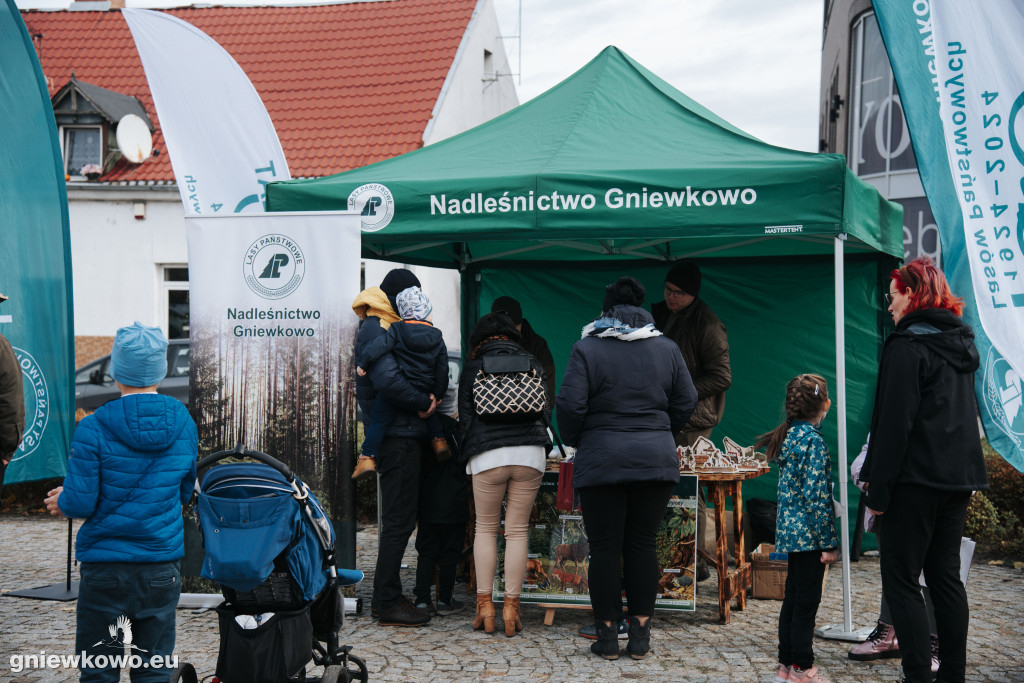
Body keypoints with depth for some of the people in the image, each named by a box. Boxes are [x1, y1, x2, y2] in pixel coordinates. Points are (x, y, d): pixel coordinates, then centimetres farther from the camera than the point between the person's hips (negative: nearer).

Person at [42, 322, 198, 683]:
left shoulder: (94, 429, -12)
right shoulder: (185, 423, 1)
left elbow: (81, 503, -12)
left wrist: (63, 500, 10)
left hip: (105, 568, -3)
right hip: (162, 564, 3)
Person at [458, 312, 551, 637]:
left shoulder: (473, 368, 9)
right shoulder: (533, 365, 14)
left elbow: (465, 417, 9)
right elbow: (546, 411, 17)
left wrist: (470, 452, 22)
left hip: (488, 454, -1)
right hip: (530, 453, 1)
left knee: (485, 528, 10)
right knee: (517, 531, 4)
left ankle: (484, 605, 6)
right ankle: (511, 606, 3)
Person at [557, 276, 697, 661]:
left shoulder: (586, 349, -3)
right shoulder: (667, 349, 7)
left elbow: (570, 406, -8)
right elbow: (686, 403, 9)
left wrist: (575, 441, 10)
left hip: (601, 461, -3)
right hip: (656, 461, 3)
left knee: (605, 547, 3)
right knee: (643, 544, 9)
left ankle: (607, 636, 7)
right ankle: (640, 636, 11)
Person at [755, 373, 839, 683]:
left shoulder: (789, 436, 10)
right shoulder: (813, 440, -16)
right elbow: (815, 495, -19)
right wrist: (828, 542, -15)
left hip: (790, 530, 9)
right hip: (808, 534, -9)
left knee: (793, 598, 14)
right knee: (807, 600, -1)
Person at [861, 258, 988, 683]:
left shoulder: (907, 345, -12)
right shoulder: (962, 342, 14)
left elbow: (895, 422, -17)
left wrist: (879, 488, -14)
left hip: (916, 480, -8)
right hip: (957, 479, 9)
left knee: (900, 582, -4)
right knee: (946, 577, 14)